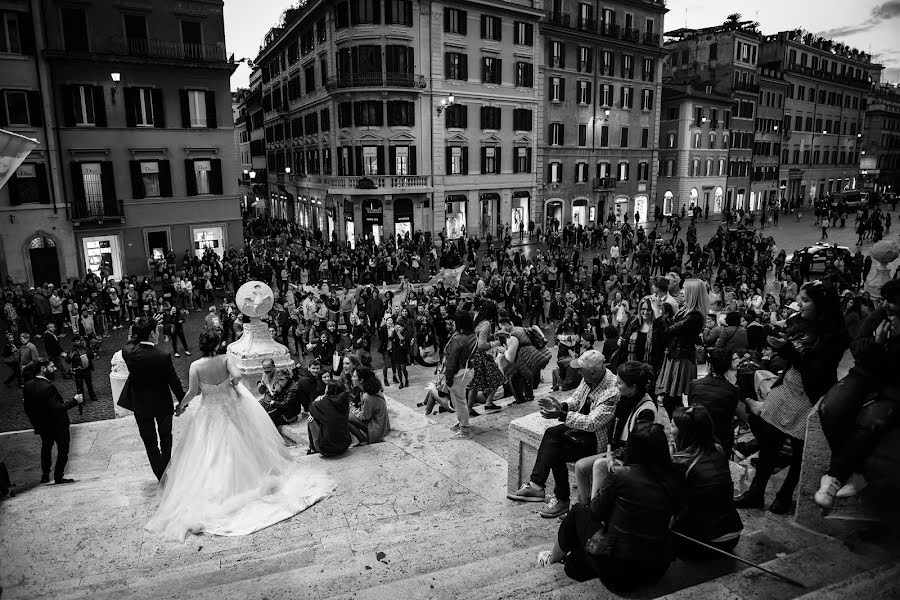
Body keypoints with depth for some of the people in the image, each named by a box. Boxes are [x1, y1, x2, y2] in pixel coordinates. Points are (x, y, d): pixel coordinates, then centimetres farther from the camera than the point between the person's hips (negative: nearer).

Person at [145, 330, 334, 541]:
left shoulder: (196, 366, -15)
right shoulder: (225, 359, -15)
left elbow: (192, 392, -13)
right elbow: (237, 375, -26)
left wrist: (181, 405, 6)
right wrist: (234, 384, -3)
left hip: (210, 413, -1)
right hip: (232, 408, 1)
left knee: (209, 452, 10)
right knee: (243, 446, 18)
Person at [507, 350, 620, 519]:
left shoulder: (612, 391, -29)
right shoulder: (590, 379, -4)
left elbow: (593, 422, -31)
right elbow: (576, 399, 10)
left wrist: (561, 415, -34)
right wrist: (561, 405, -12)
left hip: (596, 439, -8)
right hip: (581, 425, 8)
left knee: (556, 453, -19)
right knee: (551, 434, -15)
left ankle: (562, 500, 1)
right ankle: (536, 485, -13)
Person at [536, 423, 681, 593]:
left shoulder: (621, 475, -17)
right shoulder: (673, 481, -4)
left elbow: (596, 512, -3)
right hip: (658, 570, 5)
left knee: (579, 512, 18)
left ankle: (552, 559, 39)